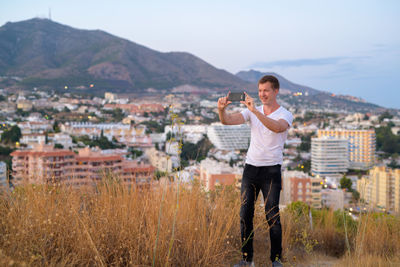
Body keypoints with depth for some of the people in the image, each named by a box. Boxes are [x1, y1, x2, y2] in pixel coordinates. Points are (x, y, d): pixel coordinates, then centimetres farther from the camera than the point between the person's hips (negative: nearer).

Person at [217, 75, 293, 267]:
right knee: (245, 214, 3)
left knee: (272, 215, -4)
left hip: (271, 170, -4)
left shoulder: (285, 115, -4)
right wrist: (221, 109, -27)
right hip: (251, 167, 4)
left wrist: (255, 111, -37)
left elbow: (277, 127, -28)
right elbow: (227, 121, -5)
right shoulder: (252, 112, 8)